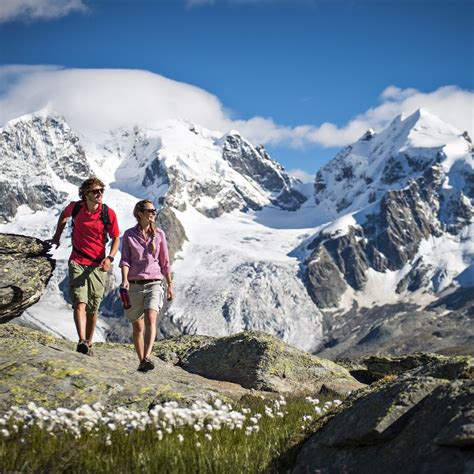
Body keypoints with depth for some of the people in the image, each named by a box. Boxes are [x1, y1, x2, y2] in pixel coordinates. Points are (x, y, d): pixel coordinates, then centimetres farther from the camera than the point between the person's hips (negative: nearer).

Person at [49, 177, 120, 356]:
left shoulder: (108, 213, -8)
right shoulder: (75, 207, -5)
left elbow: (116, 238, 0)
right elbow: (64, 215, 20)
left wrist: (110, 258, -16)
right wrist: (57, 236, 27)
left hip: (98, 265, 0)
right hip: (77, 262, 0)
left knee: (93, 309, 8)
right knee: (80, 303, -18)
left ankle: (89, 343, 22)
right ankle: (82, 342, -29)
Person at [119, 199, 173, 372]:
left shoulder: (159, 234, 7)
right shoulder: (129, 235, 3)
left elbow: (164, 262, 12)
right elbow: (125, 259, -3)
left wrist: (170, 284, 12)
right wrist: (124, 279, -20)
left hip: (154, 283, 0)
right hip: (134, 285, 0)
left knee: (150, 319, -23)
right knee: (138, 326, 6)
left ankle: (147, 358, -33)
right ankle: (141, 362, 18)